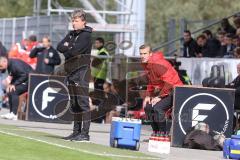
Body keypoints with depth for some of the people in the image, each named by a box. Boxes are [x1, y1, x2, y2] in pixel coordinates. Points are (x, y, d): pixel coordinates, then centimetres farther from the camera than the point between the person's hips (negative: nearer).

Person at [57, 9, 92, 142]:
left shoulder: (86, 35, -8)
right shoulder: (71, 34, 17)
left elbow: (75, 50, -18)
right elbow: (59, 47, 8)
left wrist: (66, 50, 0)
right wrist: (69, 48, -10)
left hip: (82, 71, -9)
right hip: (71, 71, 9)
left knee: (83, 102, -11)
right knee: (74, 103, 11)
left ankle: (85, 133, -14)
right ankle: (76, 131, 17)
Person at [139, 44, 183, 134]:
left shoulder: (158, 64, -24)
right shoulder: (146, 64, 6)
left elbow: (169, 82, -28)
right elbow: (151, 82, 19)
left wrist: (160, 97, -23)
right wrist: (148, 95, 6)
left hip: (174, 90, -10)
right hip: (162, 90, 10)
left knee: (158, 107, -27)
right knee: (148, 107, 10)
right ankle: (156, 133, 18)